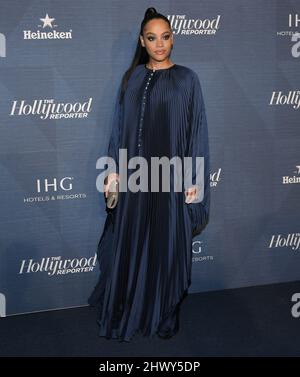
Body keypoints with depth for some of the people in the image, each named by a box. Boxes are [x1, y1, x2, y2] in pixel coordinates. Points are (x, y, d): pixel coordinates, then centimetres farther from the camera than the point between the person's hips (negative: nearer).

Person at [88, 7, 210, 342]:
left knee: (167, 246, 6)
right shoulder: (132, 78, 8)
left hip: (171, 177, -2)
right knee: (129, 245, 7)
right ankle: (127, 311, 23)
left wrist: (195, 178, -8)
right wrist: (113, 169, 2)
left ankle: (166, 315, 22)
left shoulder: (187, 79, -1)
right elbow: (120, 126, 8)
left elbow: (197, 129, -3)